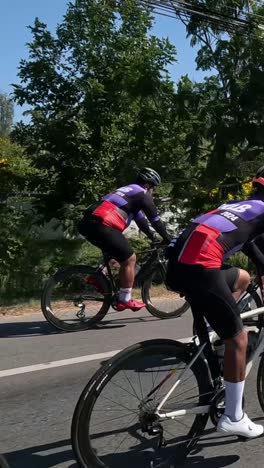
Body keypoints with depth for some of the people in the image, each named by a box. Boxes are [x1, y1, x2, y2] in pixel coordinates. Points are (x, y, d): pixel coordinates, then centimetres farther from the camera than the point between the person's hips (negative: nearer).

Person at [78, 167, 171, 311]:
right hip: (102, 226, -9)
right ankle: (125, 300, 8)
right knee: (129, 259, 3)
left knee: (113, 252, 33)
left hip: (89, 223, 9)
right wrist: (168, 239, 19)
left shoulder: (129, 192, 33)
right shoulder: (142, 194, 6)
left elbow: (140, 219, 39)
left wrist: (153, 237, 43)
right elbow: (155, 219, 8)